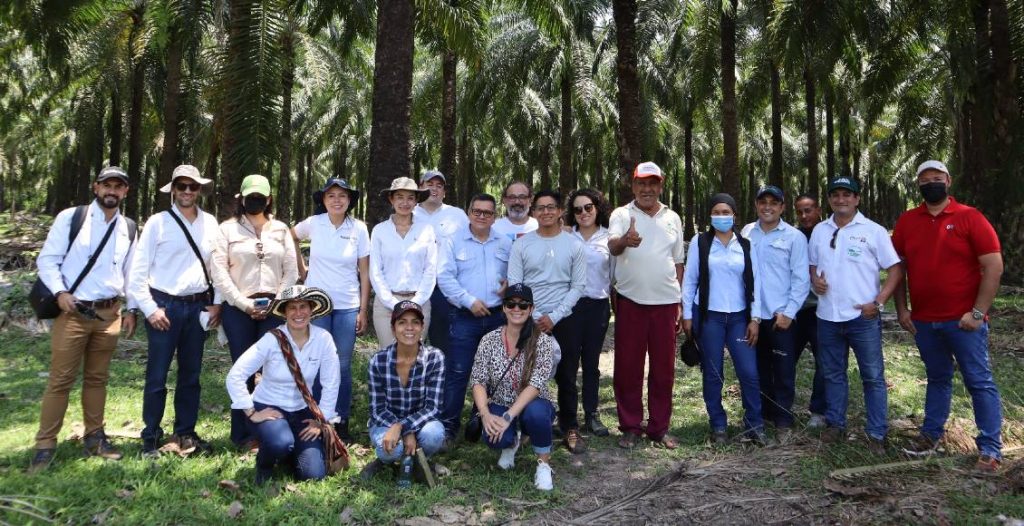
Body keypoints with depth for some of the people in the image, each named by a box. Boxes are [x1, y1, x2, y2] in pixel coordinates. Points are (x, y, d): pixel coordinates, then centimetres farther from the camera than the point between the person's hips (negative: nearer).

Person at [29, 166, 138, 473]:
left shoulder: (129, 228, 9)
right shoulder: (70, 218, -3)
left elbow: (131, 272, 14)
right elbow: (47, 259, -4)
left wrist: (131, 309, 9)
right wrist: (59, 292, -17)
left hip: (109, 313, 4)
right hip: (73, 312, -4)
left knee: (97, 378, 12)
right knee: (60, 380, -2)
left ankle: (94, 437, 23)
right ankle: (45, 445, 7)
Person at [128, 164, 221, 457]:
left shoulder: (210, 223, 6)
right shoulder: (158, 222, -3)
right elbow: (139, 270, -4)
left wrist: (217, 303, 4)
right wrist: (150, 309, -9)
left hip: (198, 306, 3)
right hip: (164, 304, -3)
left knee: (191, 374, 12)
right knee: (157, 375, 2)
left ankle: (185, 432, 24)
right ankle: (151, 438, 15)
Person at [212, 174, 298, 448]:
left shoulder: (281, 229, 13)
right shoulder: (228, 228, 6)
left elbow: (291, 270, 9)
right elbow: (218, 271, -2)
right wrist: (244, 304, -8)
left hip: (274, 308, 2)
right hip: (238, 308, -1)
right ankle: (242, 434, 11)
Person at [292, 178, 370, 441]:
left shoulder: (359, 228, -3)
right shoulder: (313, 223, -3)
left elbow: (365, 273, 0)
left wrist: (363, 311, -3)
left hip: (347, 306, 0)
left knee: (343, 365, 5)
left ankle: (341, 421, 18)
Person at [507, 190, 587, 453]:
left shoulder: (574, 245, 2)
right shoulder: (522, 244, 1)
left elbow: (578, 286, 0)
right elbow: (514, 285, -1)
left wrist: (554, 317, -8)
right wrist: (533, 318, -10)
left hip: (564, 320, 0)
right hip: (529, 320, 0)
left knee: (566, 376, 6)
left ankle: (569, 427, 20)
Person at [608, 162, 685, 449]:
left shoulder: (672, 218, 11)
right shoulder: (621, 215, 0)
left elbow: (678, 262, 16)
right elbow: (612, 245, -21)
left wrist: (679, 302, 12)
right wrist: (624, 240, -45)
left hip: (666, 302, 3)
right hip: (630, 301, -3)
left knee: (664, 367, 8)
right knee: (627, 366, 3)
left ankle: (659, 427, 20)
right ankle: (630, 427, 16)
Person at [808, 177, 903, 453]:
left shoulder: (873, 231, -4)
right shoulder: (820, 231, 9)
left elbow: (896, 269, -5)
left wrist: (878, 301, -14)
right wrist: (815, 280, -3)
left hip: (863, 317, -4)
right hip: (827, 317, 4)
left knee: (873, 376, 2)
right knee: (833, 374, 14)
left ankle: (877, 434, 11)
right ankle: (836, 425, 26)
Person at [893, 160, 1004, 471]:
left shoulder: (970, 218, -6)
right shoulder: (906, 222, 5)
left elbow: (994, 266, -9)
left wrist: (978, 312, -13)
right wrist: (901, 309, 3)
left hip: (963, 321, -4)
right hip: (924, 321, 4)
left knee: (979, 382, 2)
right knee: (937, 378, 17)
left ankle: (990, 447, 10)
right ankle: (932, 434, 26)